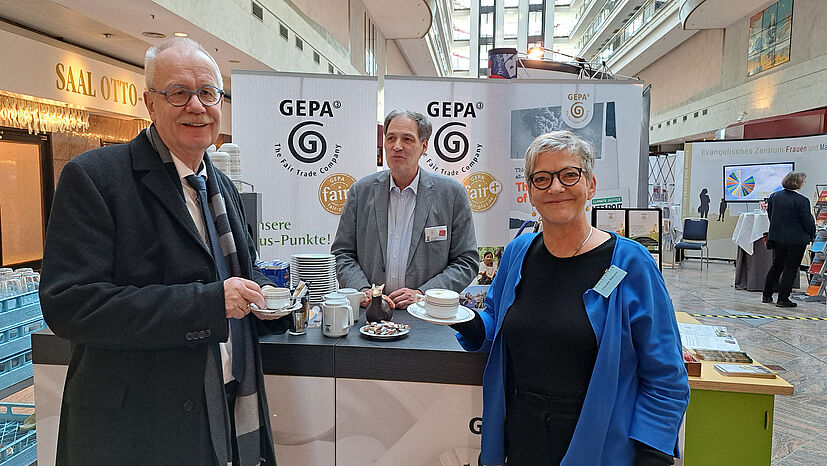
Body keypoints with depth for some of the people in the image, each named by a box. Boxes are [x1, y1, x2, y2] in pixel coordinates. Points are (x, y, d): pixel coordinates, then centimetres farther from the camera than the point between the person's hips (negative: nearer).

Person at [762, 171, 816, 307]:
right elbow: (808, 222, -11)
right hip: (796, 240, -6)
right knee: (791, 268, 4)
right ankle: (782, 299, 7)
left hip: (777, 237, 6)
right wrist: (812, 235, 6)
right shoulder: (802, 201, -17)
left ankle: (766, 295, 21)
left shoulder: (774, 196, 1)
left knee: (776, 266, 17)